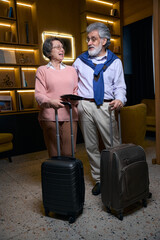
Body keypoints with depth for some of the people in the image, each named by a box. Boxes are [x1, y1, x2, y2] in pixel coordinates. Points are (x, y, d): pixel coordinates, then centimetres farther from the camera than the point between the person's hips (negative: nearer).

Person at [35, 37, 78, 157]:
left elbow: (76, 91, 17)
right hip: (50, 116, -2)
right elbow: (39, 94, -1)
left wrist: (75, 100, -7)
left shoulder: (71, 70, 20)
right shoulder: (42, 70, 9)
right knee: (54, 154, 0)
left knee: (69, 153, -1)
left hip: (69, 116, 2)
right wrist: (51, 102, -22)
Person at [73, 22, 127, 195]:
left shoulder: (115, 62, 12)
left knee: (113, 145, -4)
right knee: (91, 146, 7)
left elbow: (120, 86, 6)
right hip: (84, 106, 2)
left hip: (105, 106, -1)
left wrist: (119, 99, -14)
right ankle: (99, 180, 20)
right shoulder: (80, 61, 15)